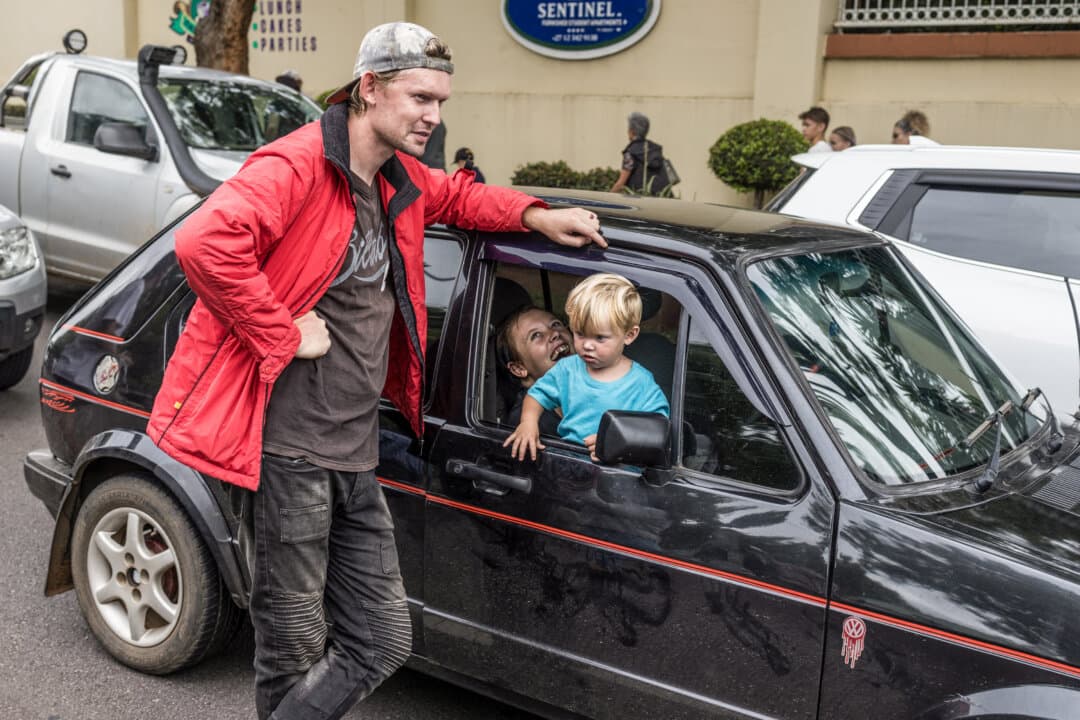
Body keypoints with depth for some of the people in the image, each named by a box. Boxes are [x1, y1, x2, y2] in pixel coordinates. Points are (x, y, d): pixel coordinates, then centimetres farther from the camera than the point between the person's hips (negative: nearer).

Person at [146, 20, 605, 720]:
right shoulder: (297, 165, -12)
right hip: (294, 445, -8)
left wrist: (535, 215, 19)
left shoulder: (401, 181, 15)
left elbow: (455, 195, 36)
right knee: (298, 647, 3)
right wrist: (283, 333, -19)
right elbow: (205, 242, -27)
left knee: (383, 641, 11)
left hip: (357, 453, 9)